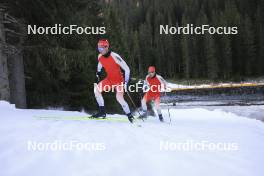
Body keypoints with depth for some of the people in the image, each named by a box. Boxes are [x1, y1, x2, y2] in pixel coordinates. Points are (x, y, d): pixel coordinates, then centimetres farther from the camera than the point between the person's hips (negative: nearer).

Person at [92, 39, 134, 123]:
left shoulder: (114, 56, -26)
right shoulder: (100, 56, -6)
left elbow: (127, 69, -23)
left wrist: (126, 82, -25)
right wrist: (98, 71, 17)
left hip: (119, 80, -6)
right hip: (109, 79, 7)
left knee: (119, 98, -21)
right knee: (96, 89, -10)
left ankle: (130, 115, -1)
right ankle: (102, 112, -4)